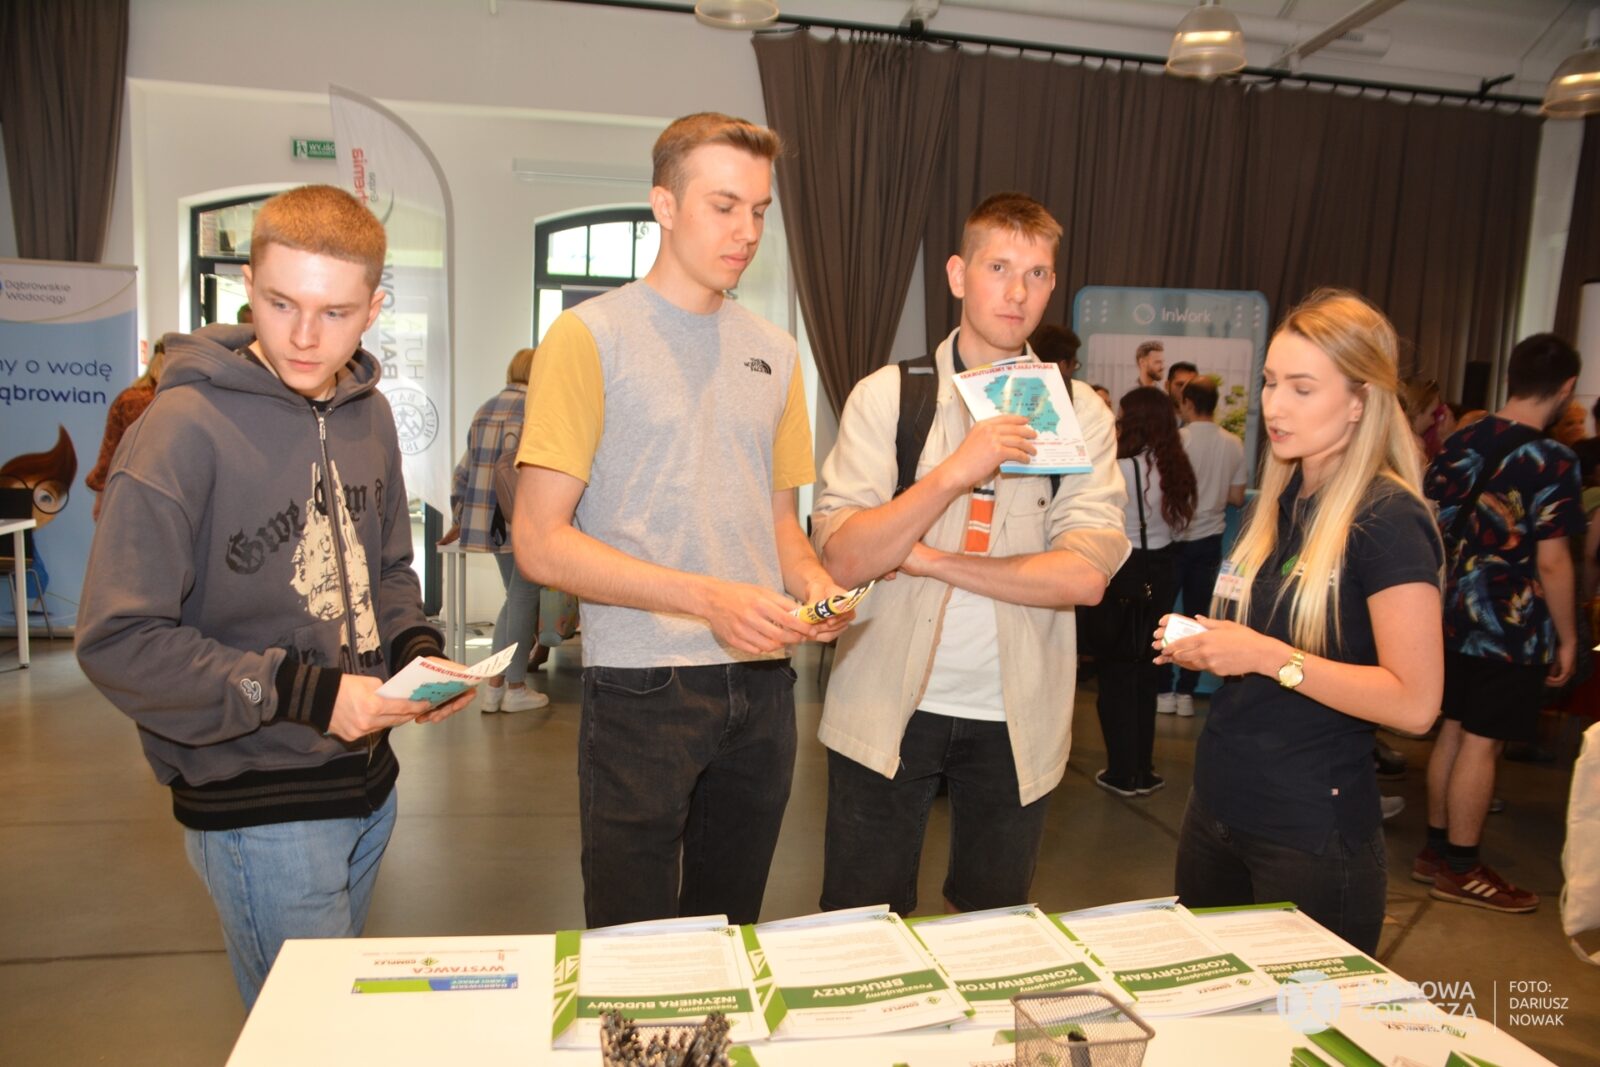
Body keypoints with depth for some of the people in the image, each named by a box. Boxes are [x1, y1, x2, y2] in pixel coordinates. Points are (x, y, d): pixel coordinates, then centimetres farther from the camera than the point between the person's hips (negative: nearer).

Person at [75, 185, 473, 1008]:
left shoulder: (368, 415, 3)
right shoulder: (186, 428, -18)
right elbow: (117, 641, -18)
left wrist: (418, 649, -4)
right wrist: (304, 694, -22)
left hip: (365, 785, 7)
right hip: (257, 810, -6)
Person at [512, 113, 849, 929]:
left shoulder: (774, 352, 12)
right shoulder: (591, 336, -6)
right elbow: (540, 544, -11)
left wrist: (813, 582, -4)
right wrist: (709, 598, -20)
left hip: (761, 686, 5)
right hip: (642, 687, -5)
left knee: (731, 938, 18)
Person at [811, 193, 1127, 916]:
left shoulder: (1079, 413, 2)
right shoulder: (886, 395, -2)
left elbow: (1086, 576, -10)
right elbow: (842, 559, -13)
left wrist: (931, 559, -13)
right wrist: (956, 471, -24)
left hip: (1016, 716, 2)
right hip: (888, 705, -1)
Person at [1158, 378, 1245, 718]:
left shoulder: (1177, 439, -14)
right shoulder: (1234, 445, -1)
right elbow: (1237, 498, 3)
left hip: (1176, 540, -4)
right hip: (1210, 539, 4)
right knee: (1198, 616, 10)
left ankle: (1164, 692, 9)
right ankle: (1186, 693, 13)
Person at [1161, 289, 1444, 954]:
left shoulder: (1388, 519, -15)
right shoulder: (1276, 501, 9)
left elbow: (1414, 703, -20)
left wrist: (1266, 656, -23)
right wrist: (1202, 648, 0)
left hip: (1314, 833, -7)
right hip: (1217, 809, 8)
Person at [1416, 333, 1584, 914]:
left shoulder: (1463, 442, 3)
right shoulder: (1552, 460, -15)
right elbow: (1552, 561, -16)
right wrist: (1567, 637, -5)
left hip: (1458, 615, 7)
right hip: (1513, 626, -6)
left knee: (1455, 729, 16)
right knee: (1481, 742, 2)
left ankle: (1436, 849, 27)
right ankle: (1460, 869, 14)